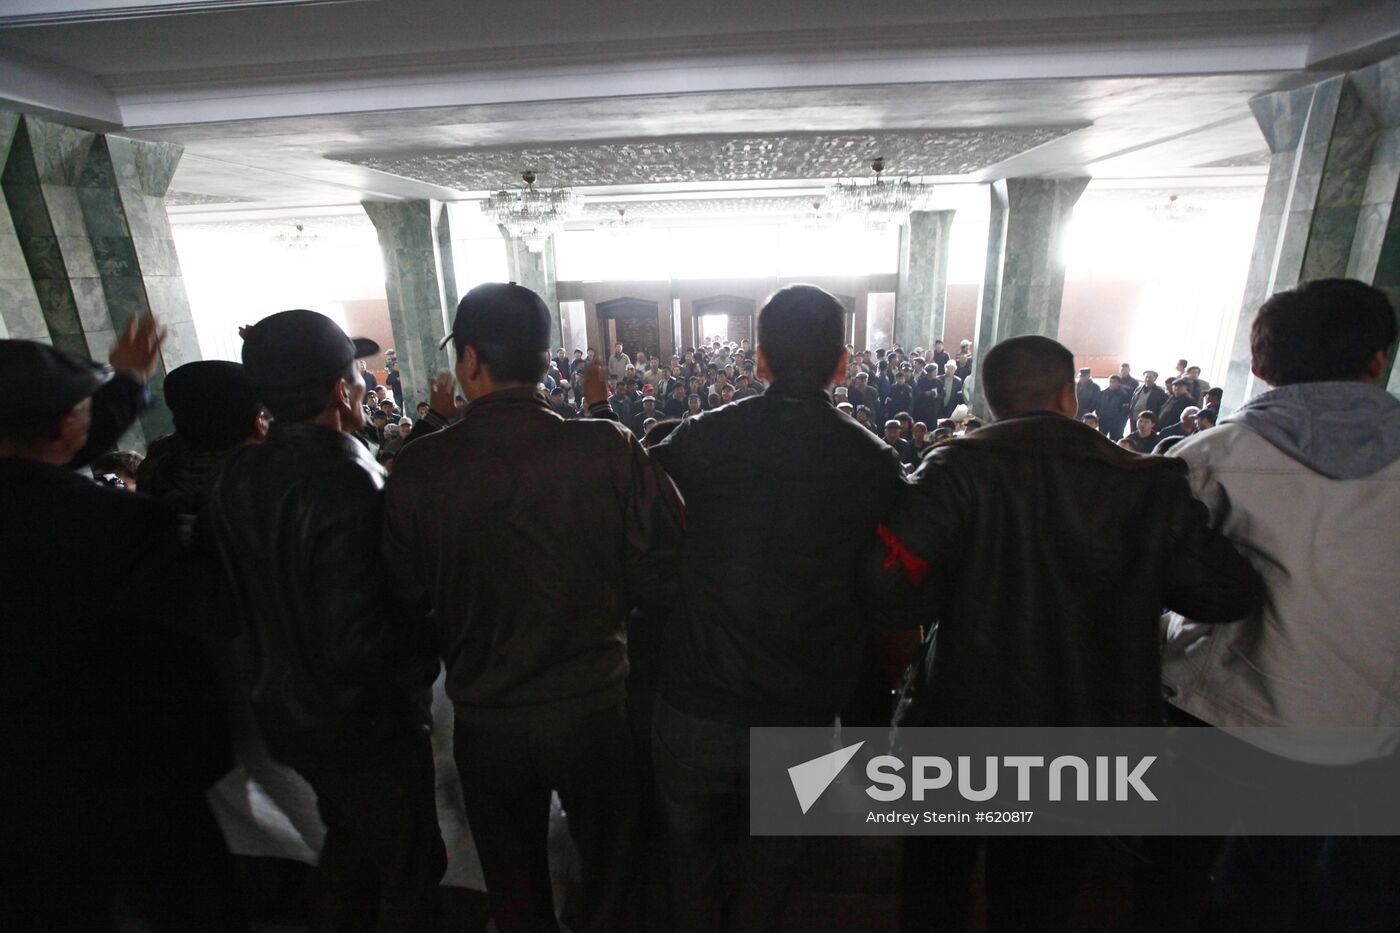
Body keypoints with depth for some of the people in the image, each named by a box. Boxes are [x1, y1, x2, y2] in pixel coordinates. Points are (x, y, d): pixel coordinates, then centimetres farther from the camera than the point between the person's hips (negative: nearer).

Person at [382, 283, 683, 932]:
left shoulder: (418, 468, -16)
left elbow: (405, 595, -5)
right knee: (610, 869, 27)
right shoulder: (611, 448, -19)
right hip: (594, 704, 0)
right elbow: (658, 582, -15)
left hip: (484, 717, 1)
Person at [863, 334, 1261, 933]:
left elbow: (887, 576, -30)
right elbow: (1230, 594, -4)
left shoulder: (959, 468, -20)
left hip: (959, 726, -2)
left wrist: (955, 598, -9)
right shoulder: (1151, 484, -10)